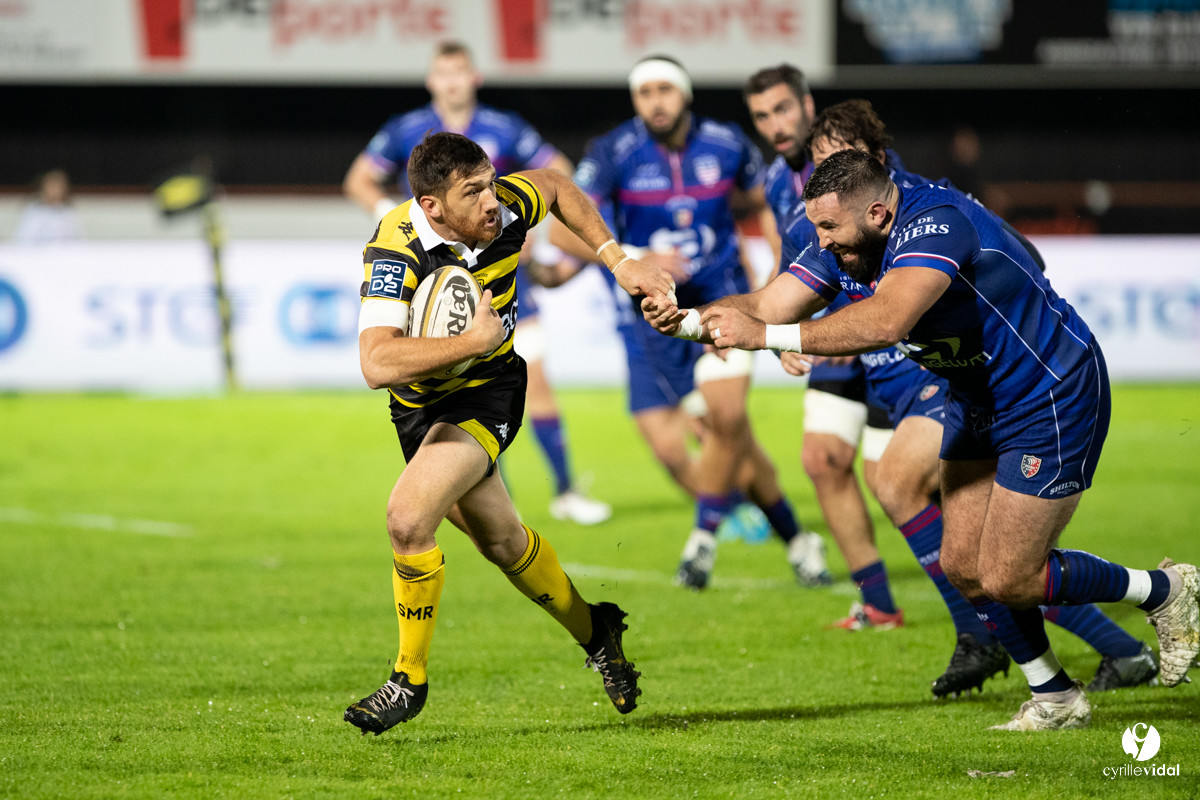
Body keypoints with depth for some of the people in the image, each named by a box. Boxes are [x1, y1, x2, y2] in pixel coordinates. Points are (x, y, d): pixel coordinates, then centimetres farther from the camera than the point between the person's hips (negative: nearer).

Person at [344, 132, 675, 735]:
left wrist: (617, 260, 2)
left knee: (408, 515, -24)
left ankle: (410, 679, -8)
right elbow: (377, 364, -43)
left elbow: (554, 185, 8)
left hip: (487, 394, -1)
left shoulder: (504, 209, -19)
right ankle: (593, 631, 46)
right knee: (499, 539, 19)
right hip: (419, 405, 1)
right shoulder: (396, 251, -30)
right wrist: (477, 339, -40)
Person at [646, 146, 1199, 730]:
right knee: (963, 566, 4)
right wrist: (687, 319, -24)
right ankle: (1055, 699, 21)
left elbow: (885, 321, -48)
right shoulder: (842, 243, -6)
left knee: (1006, 580, -8)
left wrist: (766, 335, -47)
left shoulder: (937, 223, -33)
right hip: (976, 400, 9)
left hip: (1055, 395, -9)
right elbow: (764, 310, -5)